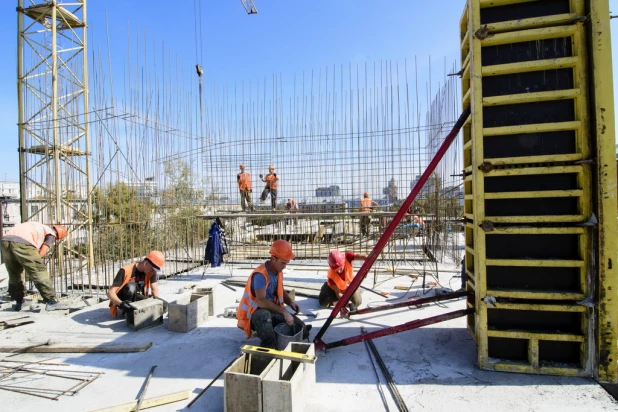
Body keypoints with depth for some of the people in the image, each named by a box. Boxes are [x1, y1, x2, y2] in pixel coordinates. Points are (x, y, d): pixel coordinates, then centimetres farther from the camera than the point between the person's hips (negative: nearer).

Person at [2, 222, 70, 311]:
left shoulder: (37, 227, 36)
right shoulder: (51, 234, 16)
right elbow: (42, 253, 3)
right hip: (22, 243, -7)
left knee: (14, 275, 22)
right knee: (40, 273, -1)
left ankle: (18, 303, 33)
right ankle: (51, 302, -1)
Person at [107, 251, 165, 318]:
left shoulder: (152, 271, -12)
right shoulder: (126, 270, -27)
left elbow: (154, 288, -6)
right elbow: (110, 292, -29)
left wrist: (156, 298, -29)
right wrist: (121, 303, -47)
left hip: (137, 297, 4)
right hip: (122, 299, -4)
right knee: (131, 286, -36)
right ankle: (128, 311, -15)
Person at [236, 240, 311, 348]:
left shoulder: (278, 271, -2)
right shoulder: (260, 275, -28)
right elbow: (261, 301, -37)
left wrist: (291, 302, -6)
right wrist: (284, 311, -37)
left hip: (272, 311, 7)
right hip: (254, 314, -7)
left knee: (303, 330, -2)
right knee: (264, 315, -44)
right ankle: (269, 347, -24)